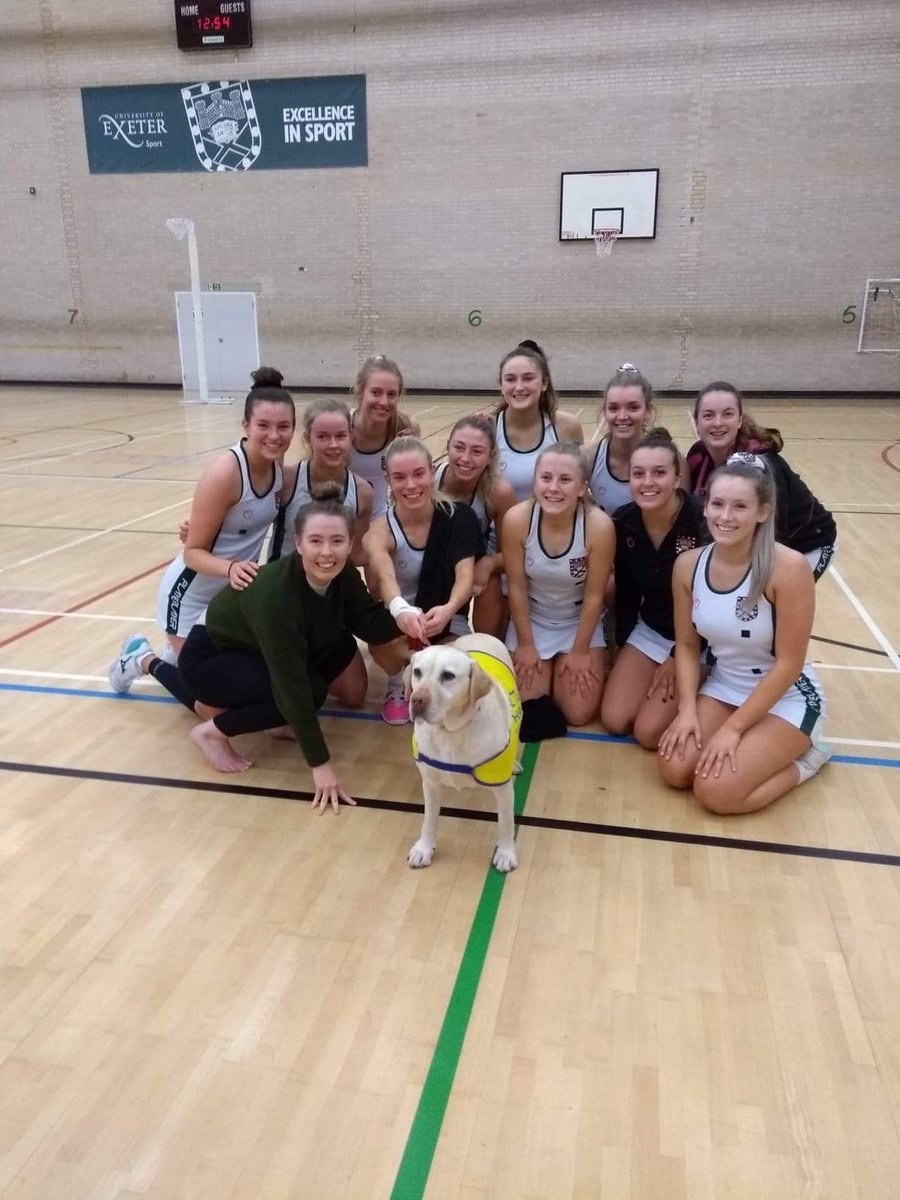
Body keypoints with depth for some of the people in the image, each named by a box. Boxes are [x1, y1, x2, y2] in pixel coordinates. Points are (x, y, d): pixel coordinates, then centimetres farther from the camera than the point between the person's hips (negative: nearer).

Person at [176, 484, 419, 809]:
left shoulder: (342, 574, -17)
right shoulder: (275, 594, -37)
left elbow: (367, 619, -3)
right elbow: (292, 686, -37)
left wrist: (398, 620, -26)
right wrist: (320, 764, -34)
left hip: (256, 651, 8)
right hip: (209, 657, -7)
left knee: (341, 646, -5)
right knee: (310, 690, -26)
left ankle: (281, 719, 7)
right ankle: (213, 731, -8)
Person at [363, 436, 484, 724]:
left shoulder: (458, 517, -15)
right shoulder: (381, 530, -19)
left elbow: (465, 575, -27)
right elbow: (384, 576, -40)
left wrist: (448, 609, -51)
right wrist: (401, 609, -64)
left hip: (447, 621, 1)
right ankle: (399, 684, 1)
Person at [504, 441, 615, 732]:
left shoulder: (599, 526, -28)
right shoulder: (516, 520, -26)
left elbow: (594, 595, -16)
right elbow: (517, 588, -13)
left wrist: (580, 651, -9)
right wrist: (526, 644, -6)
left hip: (579, 621, 0)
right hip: (531, 619, 1)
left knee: (579, 713, -3)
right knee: (530, 706, -3)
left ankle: (565, 667, 26)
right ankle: (548, 668, 27)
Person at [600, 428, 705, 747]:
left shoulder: (702, 521, -25)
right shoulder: (623, 521, -10)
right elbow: (626, 589, 4)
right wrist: (621, 644, 8)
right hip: (648, 630, 5)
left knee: (649, 732, -11)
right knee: (614, 720, -5)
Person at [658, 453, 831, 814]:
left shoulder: (789, 568, -25)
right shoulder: (688, 565, -10)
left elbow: (789, 664, -20)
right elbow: (686, 645, 1)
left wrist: (733, 729, -20)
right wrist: (687, 710, -12)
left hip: (786, 698, -5)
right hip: (723, 688, 5)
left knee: (715, 792, -18)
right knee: (675, 770, -13)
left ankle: (803, 759, 8)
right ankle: (751, 747, 13)